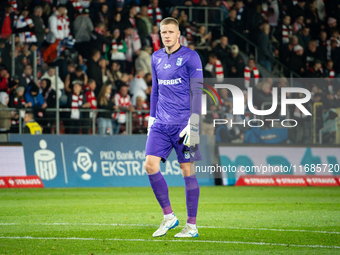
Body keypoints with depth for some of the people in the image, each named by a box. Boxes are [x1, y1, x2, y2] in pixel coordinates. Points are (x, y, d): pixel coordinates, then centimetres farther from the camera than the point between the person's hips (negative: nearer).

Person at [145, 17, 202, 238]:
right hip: (160, 124, 5)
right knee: (150, 166, -7)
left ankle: (191, 226, 6)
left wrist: (193, 124, -14)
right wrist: (152, 117, 18)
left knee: (188, 171, -2)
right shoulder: (156, 58, 13)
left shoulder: (190, 57, -5)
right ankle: (168, 216, 6)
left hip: (183, 124, -5)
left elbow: (197, 91, -8)